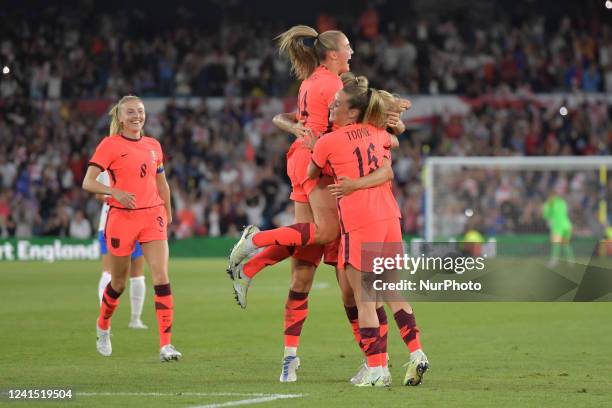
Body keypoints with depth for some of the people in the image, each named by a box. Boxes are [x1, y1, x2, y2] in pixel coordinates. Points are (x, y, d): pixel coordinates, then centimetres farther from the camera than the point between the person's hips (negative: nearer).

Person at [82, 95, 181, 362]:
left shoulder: (153, 146, 11)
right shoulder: (110, 145, -4)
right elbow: (88, 182, -11)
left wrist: (168, 213, 23)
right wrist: (115, 191, -26)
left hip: (152, 216, 3)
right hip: (122, 217, -3)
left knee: (161, 278, -13)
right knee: (119, 283, 10)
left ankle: (166, 346, -15)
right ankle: (103, 327, 41)